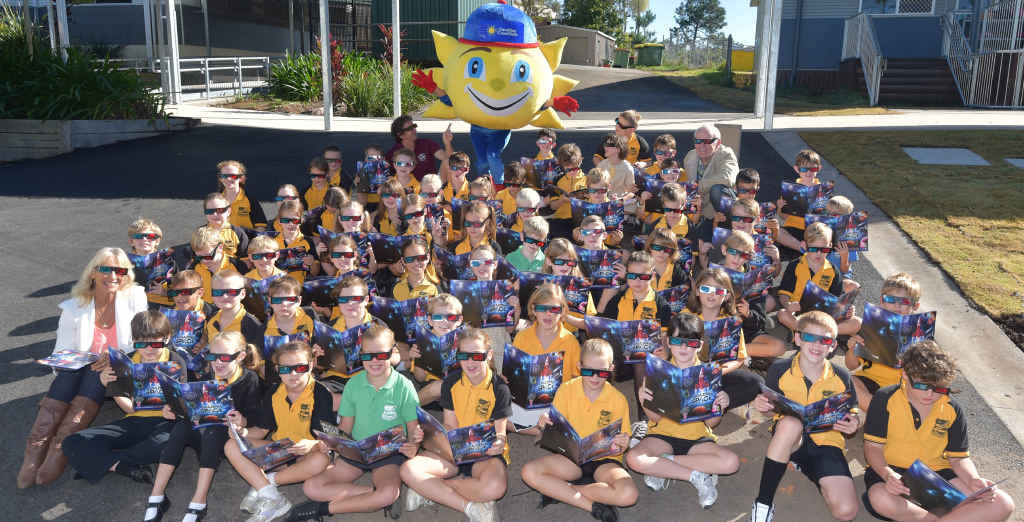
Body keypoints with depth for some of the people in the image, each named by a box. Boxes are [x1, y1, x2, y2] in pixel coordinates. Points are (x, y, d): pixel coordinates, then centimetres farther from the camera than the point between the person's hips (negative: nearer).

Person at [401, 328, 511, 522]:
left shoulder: (499, 388, -8)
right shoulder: (451, 382, 2)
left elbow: (500, 432, -5)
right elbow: (450, 425, 5)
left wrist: (499, 442, -29)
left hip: (486, 454, -3)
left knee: (495, 487, -39)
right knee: (409, 470, -25)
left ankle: (430, 490, -16)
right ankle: (471, 506, -22)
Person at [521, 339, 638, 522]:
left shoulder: (618, 400, -5)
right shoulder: (566, 390, -3)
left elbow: (621, 443, -1)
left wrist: (622, 445, -25)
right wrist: (545, 425, -22)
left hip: (604, 460, -1)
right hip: (572, 456, 1)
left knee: (628, 494, -32)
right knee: (529, 472, -25)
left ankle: (559, 491, -14)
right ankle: (592, 505, -19)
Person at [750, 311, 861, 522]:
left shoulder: (841, 377, -4)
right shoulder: (780, 370, -7)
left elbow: (853, 414, 9)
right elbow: (769, 407, 6)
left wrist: (854, 423, -15)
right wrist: (761, 404, -18)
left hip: (826, 442, 1)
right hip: (788, 437, -1)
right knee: (791, 422, -39)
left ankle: (804, 464, 11)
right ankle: (763, 502, -27)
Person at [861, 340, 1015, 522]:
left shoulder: (952, 411, 3)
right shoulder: (886, 399, -7)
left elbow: (959, 458, 9)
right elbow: (873, 446, -8)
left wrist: (974, 480, -14)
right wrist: (887, 475, -28)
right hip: (893, 470, -3)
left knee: (1002, 504, -17)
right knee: (881, 500, -40)